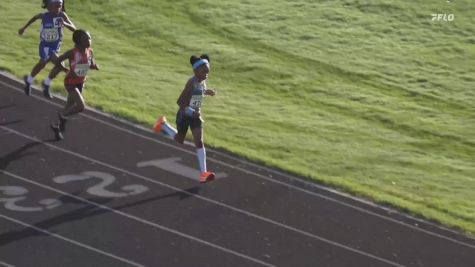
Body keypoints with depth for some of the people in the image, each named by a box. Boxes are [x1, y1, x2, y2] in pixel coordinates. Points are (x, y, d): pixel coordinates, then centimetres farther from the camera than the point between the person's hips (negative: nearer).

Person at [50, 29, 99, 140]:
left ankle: (58, 127, 36)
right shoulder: (73, 53, -23)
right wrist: (67, 71, -21)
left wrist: (95, 66, -13)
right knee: (81, 106, -18)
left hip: (81, 83, 7)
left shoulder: (90, 52, -5)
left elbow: (91, 65, 10)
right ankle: (62, 115, 8)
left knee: (69, 107, 17)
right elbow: (57, 61, -15)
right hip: (71, 83, -7)